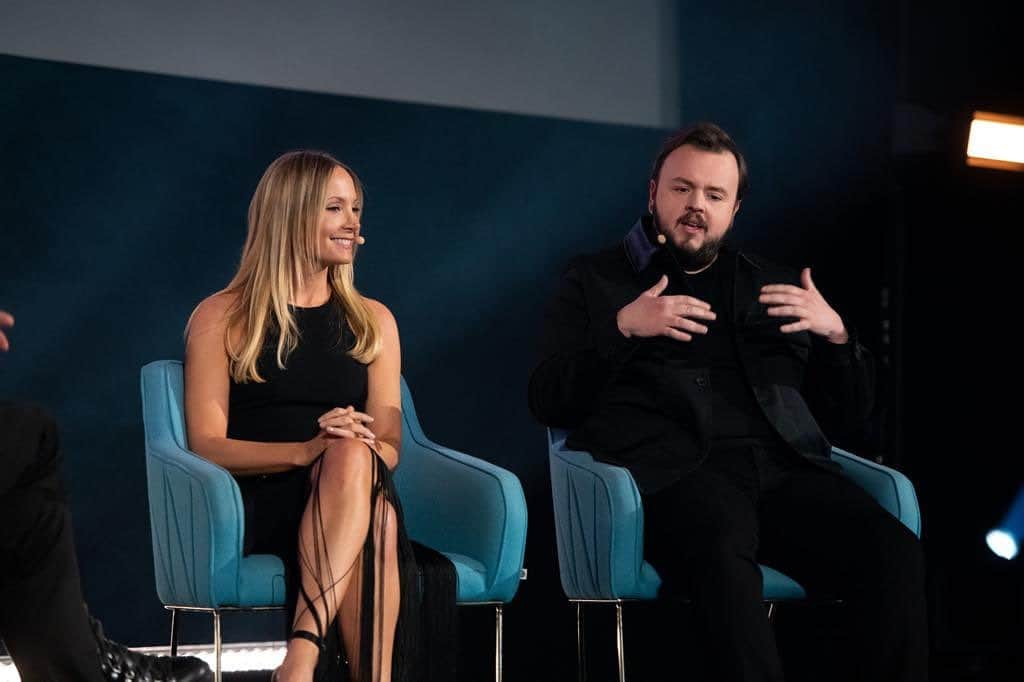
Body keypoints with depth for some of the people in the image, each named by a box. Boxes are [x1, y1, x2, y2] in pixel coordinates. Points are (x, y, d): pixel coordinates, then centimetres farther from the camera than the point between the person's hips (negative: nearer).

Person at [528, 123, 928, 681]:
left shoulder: (773, 288, 28)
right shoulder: (594, 281, 21)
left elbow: (850, 416, 25)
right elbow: (548, 402, 8)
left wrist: (836, 335, 6)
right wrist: (623, 329, -5)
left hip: (782, 467, 3)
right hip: (672, 469, -3)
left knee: (895, 551, -28)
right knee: (723, 548, -40)